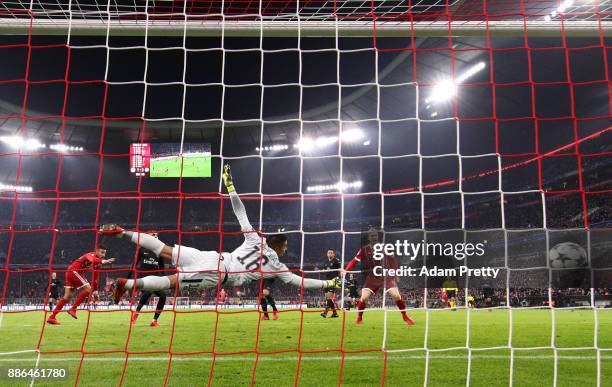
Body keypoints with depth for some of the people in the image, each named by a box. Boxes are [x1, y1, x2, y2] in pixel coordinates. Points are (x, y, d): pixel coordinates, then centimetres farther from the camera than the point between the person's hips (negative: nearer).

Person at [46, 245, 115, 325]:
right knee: (88, 289, -17)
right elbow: (92, 260, -43)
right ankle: (73, 309, -11)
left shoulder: (98, 262, 11)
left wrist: (95, 289, 16)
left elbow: (96, 276, 18)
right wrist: (103, 261, -59)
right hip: (74, 271, -9)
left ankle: (51, 317, 13)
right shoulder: (91, 255, -16)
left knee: (67, 297, 8)